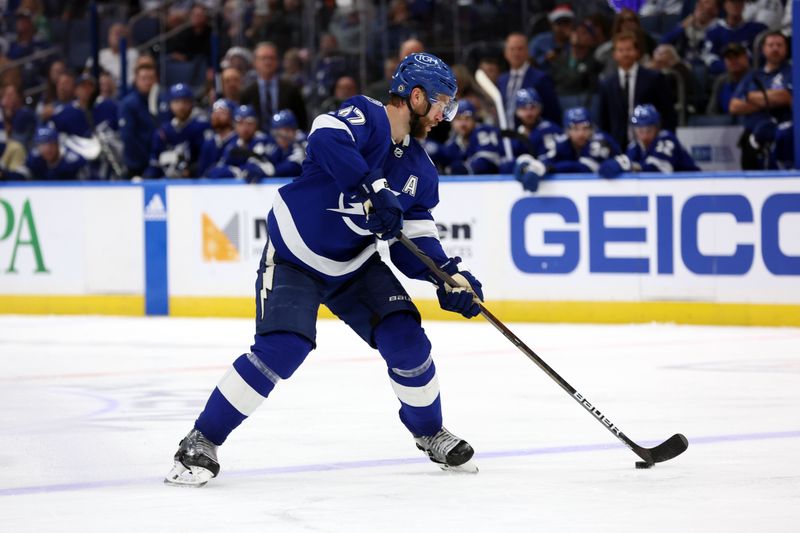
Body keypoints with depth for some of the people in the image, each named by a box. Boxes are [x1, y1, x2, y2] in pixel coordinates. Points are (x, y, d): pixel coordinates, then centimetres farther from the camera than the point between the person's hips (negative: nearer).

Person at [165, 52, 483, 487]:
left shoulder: (419, 170, 4)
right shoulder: (366, 117, -18)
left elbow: (413, 241, 4)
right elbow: (326, 139, -40)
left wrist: (449, 273, -12)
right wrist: (373, 190, -43)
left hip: (354, 265, 7)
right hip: (293, 257, -7)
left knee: (405, 338, -8)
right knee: (281, 348, -22)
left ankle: (430, 434, 17)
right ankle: (201, 442, -11)